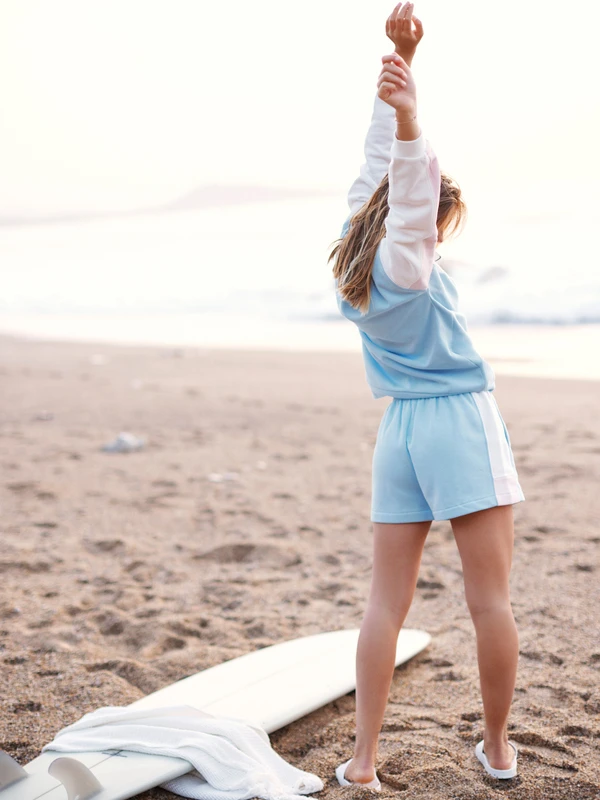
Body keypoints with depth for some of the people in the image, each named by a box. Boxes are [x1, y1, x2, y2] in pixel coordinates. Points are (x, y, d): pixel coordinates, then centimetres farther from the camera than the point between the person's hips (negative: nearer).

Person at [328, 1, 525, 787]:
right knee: (491, 599, 4)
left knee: (387, 602, 5)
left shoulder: (359, 256, 10)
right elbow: (413, 177, -25)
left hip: (400, 430, 6)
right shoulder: (406, 260, -7)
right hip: (461, 425, -6)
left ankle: (364, 759, 3)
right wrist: (407, 109, -42)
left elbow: (380, 163, 15)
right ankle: (498, 748, 15)